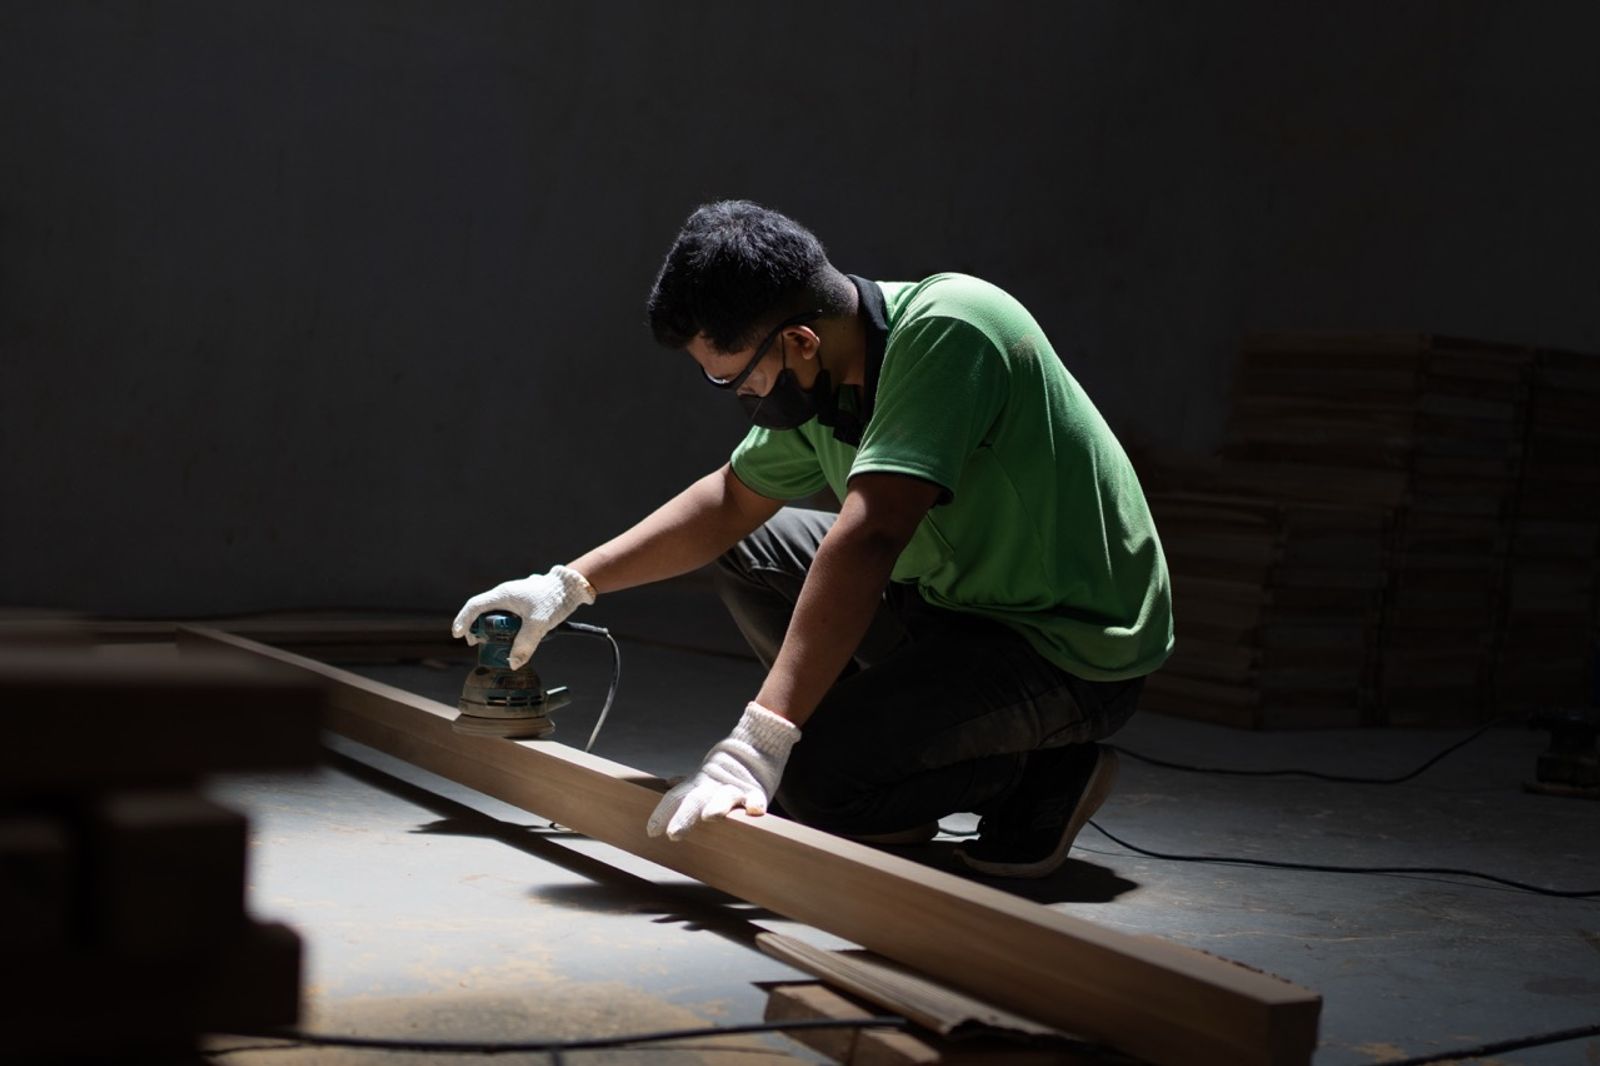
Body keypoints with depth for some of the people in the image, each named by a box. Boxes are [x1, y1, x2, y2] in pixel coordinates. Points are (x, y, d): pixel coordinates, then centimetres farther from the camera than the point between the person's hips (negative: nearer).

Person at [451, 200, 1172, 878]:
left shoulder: (945, 330, -28)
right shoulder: (822, 380, -1)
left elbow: (867, 539, -37)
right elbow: (730, 499, 16)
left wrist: (755, 745, -41)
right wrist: (568, 585, 13)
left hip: (1073, 652, -9)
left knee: (817, 782, -24)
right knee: (750, 552, 12)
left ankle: (1050, 772, 1)